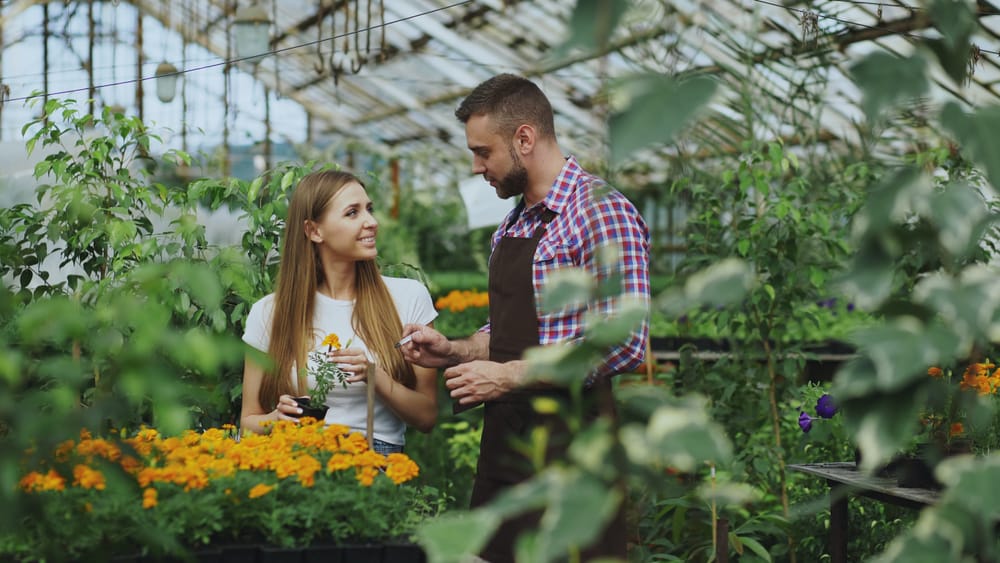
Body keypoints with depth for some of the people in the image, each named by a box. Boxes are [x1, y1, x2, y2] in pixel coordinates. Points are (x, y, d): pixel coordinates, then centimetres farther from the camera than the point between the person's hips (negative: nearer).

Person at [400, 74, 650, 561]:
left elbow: (623, 344, -21)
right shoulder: (511, 227, 15)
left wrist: (508, 376, -18)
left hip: (567, 446, -8)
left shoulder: (601, 214, -13)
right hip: (504, 439, 8)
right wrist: (452, 351, 6)